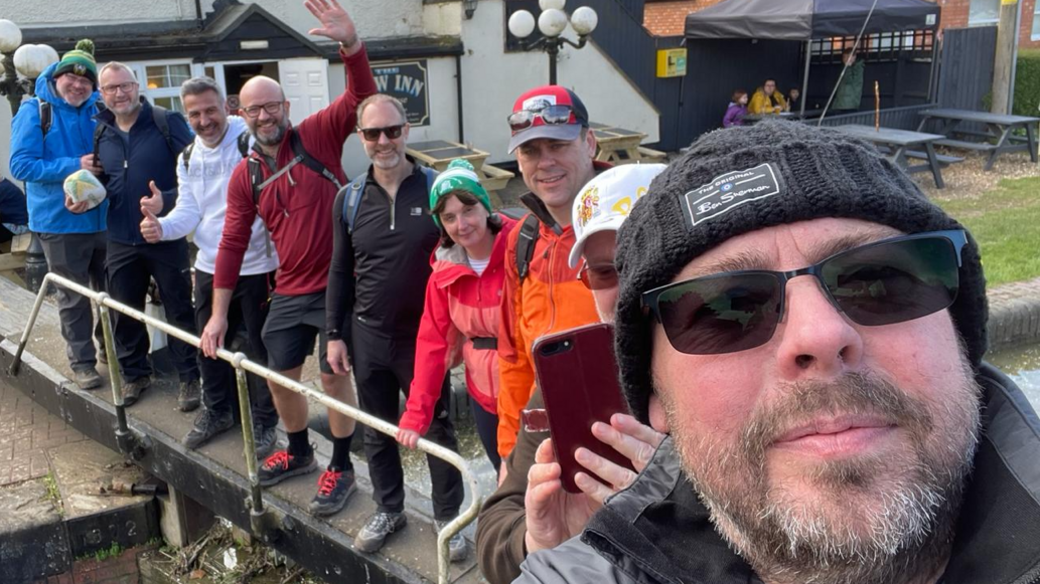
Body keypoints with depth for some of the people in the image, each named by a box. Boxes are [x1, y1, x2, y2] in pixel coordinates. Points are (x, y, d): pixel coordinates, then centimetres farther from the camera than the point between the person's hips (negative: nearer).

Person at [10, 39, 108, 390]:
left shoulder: (99, 111, 5)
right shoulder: (34, 110, -7)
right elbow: (21, 165, -12)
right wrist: (74, 167, -21)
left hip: (103, 217, 4)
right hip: (60, 220, -4)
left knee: (110, 289, 14)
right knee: (73, 296, 4)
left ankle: (111, 347, 33)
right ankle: (81, 361, 15)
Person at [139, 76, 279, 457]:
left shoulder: (253, 144, -13)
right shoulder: (188, 159, 9)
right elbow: (189, 211, 6)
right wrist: (162, 226, -16)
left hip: (257, 265, -6)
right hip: (209, 267, 7)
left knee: (261, 347, 4)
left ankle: (265, 421, 22)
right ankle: (217, 409, 39)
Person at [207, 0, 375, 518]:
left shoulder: (317, 136, -7)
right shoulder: (244, 176, 4)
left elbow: (362, 95, -21)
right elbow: (232, 245, 6)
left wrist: (350, 43, -39)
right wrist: (219, 314, 5)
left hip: (339, 284, -5)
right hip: (290, 292, 5)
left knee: (333, 374, -2)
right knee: (279, 374, 14)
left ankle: (342, 469, 17)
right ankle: (299, 452, 39)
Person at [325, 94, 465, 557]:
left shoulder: (435, 189, -8)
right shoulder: (350, 199, 2)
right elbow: (340, 271, 8)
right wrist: (335, 334, 6)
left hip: (425, 337, -3)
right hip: (368, 337, 3)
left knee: (436, 428, 10)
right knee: (378, 430, 17)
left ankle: (448, 515, 27)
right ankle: (388, 509, 36)